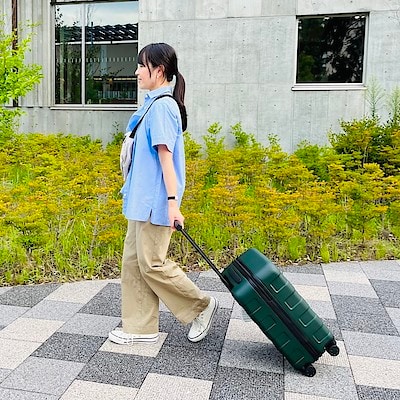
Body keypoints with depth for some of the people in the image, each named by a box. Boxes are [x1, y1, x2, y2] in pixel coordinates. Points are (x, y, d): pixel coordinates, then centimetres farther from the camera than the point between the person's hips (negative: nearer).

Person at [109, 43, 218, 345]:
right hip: (143, 199, 10)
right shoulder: (154, 103, 14)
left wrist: (172, 202, -22)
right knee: (133, 261, 12)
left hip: (154, 201, -10)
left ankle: (202, 306, 17)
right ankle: (141, 328, 22)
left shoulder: (162, 105, -14)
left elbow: (165, 155, -20)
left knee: (152, 264, -2)